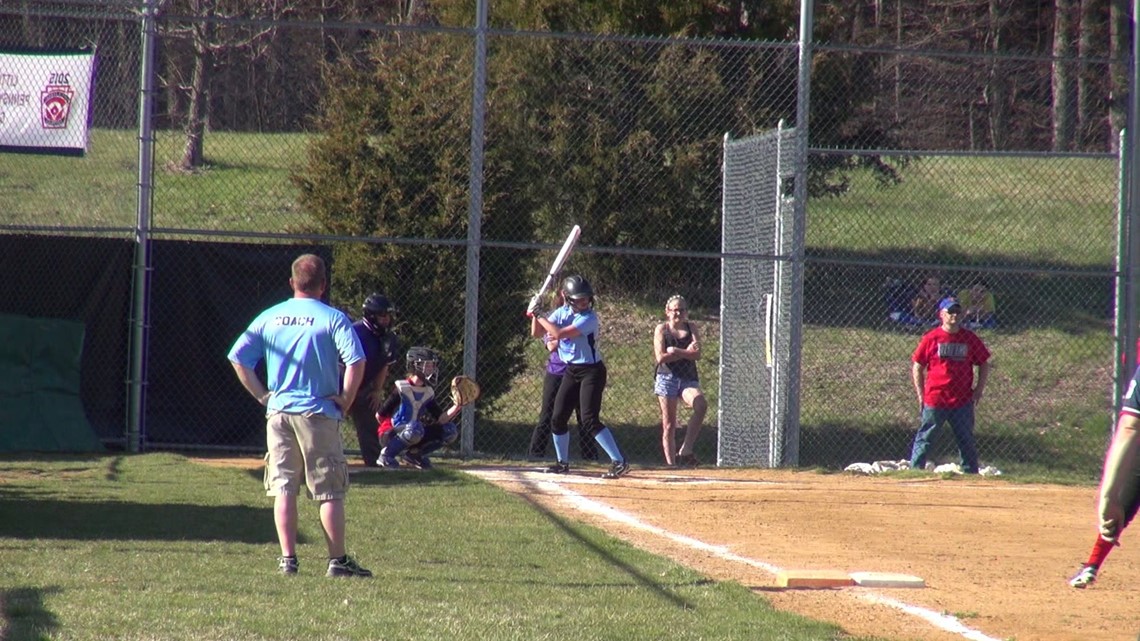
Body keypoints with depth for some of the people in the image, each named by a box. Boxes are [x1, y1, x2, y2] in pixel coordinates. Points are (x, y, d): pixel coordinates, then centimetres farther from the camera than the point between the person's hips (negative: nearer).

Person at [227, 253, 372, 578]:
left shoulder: (270, 317, 6)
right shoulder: (333, 318, -6)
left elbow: (238, 357, 4)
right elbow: (356, 361, -18)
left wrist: (262, 394, 8)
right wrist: (345, 399, -6)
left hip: (278, 413, 3)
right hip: (319, 413, -3)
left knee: (283, 489, 7)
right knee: (330, 491, 2)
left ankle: (288, 559, 2)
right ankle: (338, 560, 1)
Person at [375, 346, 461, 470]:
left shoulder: (428, 393, 7)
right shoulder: (401, 389, -14)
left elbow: (441, 419, -1)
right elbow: (379, 415, -12)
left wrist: (457, 406, -14)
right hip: (390, 435, -7)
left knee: (450, 431, -3)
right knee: (414, 428, -40)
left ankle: (413, 454, 6)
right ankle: (386, 455, -17)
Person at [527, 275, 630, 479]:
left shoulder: (589, 317, -19)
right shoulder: (562, 313, 4)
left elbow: (558, 334, -27)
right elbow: (536, 333, 4)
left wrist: (539, 314, -19)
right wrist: (535, 314, -12)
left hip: (591, 371, -7)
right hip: (571, 371, 7)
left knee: (590, 420, -17)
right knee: (558, 418, 8)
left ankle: (619, 462, -18)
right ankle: (562, 462, 25)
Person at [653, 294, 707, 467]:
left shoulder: (691, 328, 10)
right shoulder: (662, 329, 3)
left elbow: (697, 354, -3)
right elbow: (661, 357, -9)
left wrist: (676, 352, -13)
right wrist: (686, 352, -7)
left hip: (688, 379, 2)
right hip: (667, 377, -2)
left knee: (701, 404, -27)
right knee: (669, 425, -3)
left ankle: (685, 451, -23)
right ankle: (670, 463, 2)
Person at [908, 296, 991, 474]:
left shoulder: (969, 338, 4)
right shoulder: (931, 338, -3)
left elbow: (984, 364, 13)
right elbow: (917, 366, 3)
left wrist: (979, 389, 4)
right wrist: (920, 394, -2)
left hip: (963, 401, 2)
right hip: (934, 399, -2)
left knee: (966, 441, 9)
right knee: (924, 439, 1)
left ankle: (971, 473, 17)